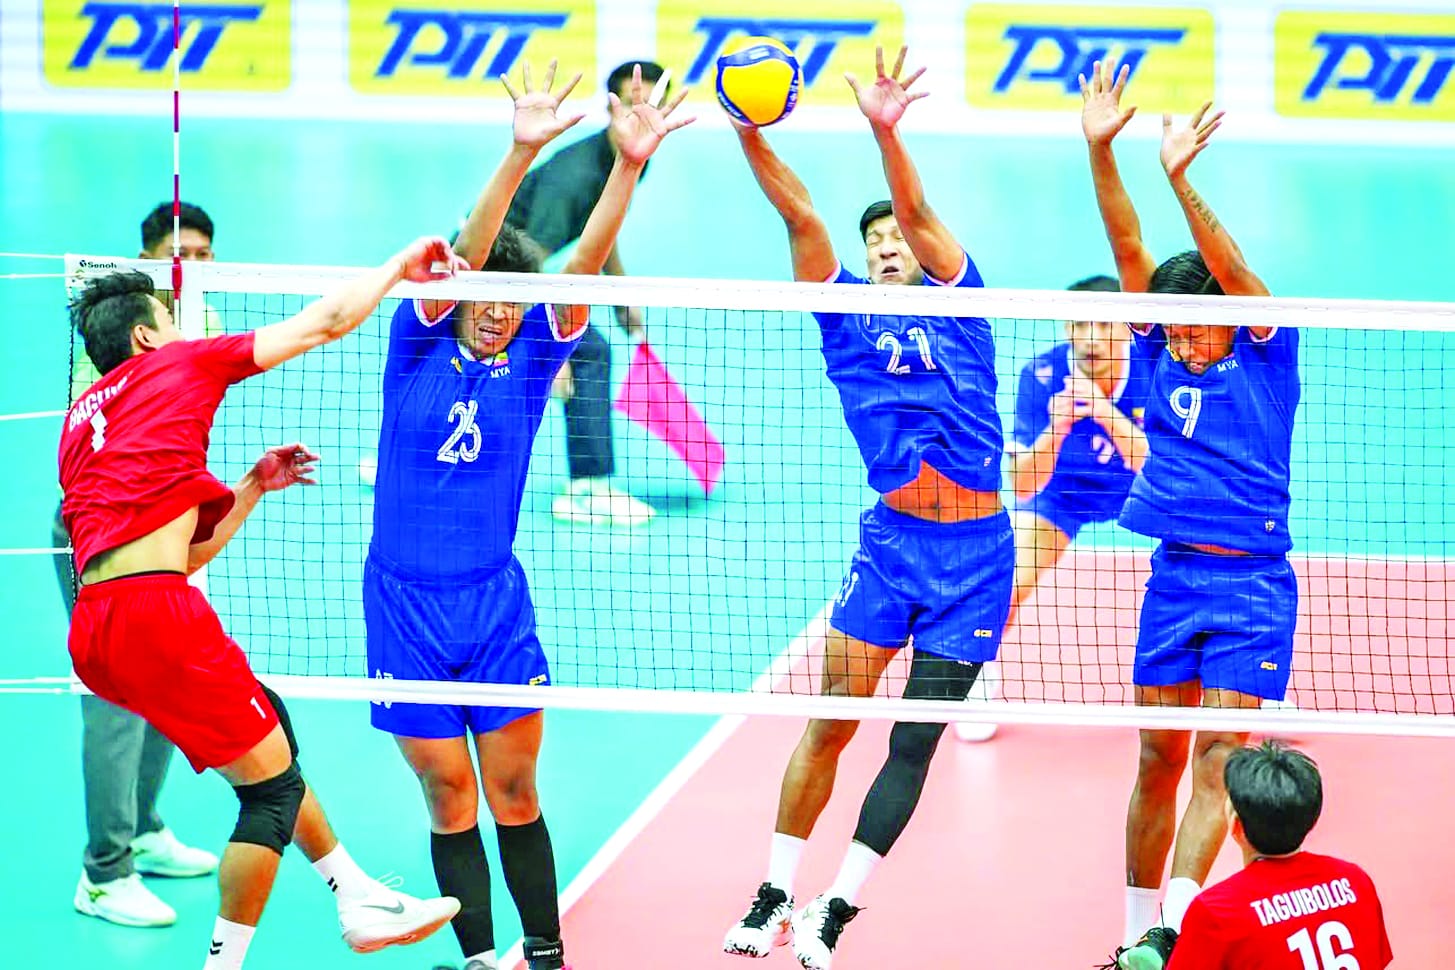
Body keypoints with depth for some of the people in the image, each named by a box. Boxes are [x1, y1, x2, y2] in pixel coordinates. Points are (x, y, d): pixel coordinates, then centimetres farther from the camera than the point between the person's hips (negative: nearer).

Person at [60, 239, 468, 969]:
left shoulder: (80, 426, 26)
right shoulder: (179, 363, 8)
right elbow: (324, 323, 12)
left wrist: (254, 486, 31)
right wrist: (399, 267, 25)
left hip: (96, 626, 8)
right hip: (154, 614, -8)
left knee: (270, 734, 24)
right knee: (271, 786, 1)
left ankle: (358, 902, 30)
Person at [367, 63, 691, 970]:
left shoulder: (532, 360, 2)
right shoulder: (420, 345, -3)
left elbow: (586, 262, -11)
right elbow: (464, 255, -18)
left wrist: (629, 164, -25)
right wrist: (521, 155, -32)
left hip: (496, 601, 1)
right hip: (405, 601, -1)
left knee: (515, 792, 3)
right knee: (449, 795, 3)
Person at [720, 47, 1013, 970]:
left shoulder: (957, 299, 5)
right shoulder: (848, 314, 8)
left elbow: (918, 212, -13)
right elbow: (803, 219, -6)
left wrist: (888, 133, -30)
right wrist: (752, 137, -20)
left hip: (976, 546, -1)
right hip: (893, 538, 1)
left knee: (917, 738, 1)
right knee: (830, 721, -3)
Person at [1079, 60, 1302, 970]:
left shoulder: (1268, 351, -4)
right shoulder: (1163, 351, 6)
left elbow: (1233, 271, -20)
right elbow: (1131, 250, -3)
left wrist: (1182, 179, -33)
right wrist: (1101, 153, -14)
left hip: (1253, 584, -4)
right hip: (1172, 577, 4)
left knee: (1216, 761, -10)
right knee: (1159, 763, 7)